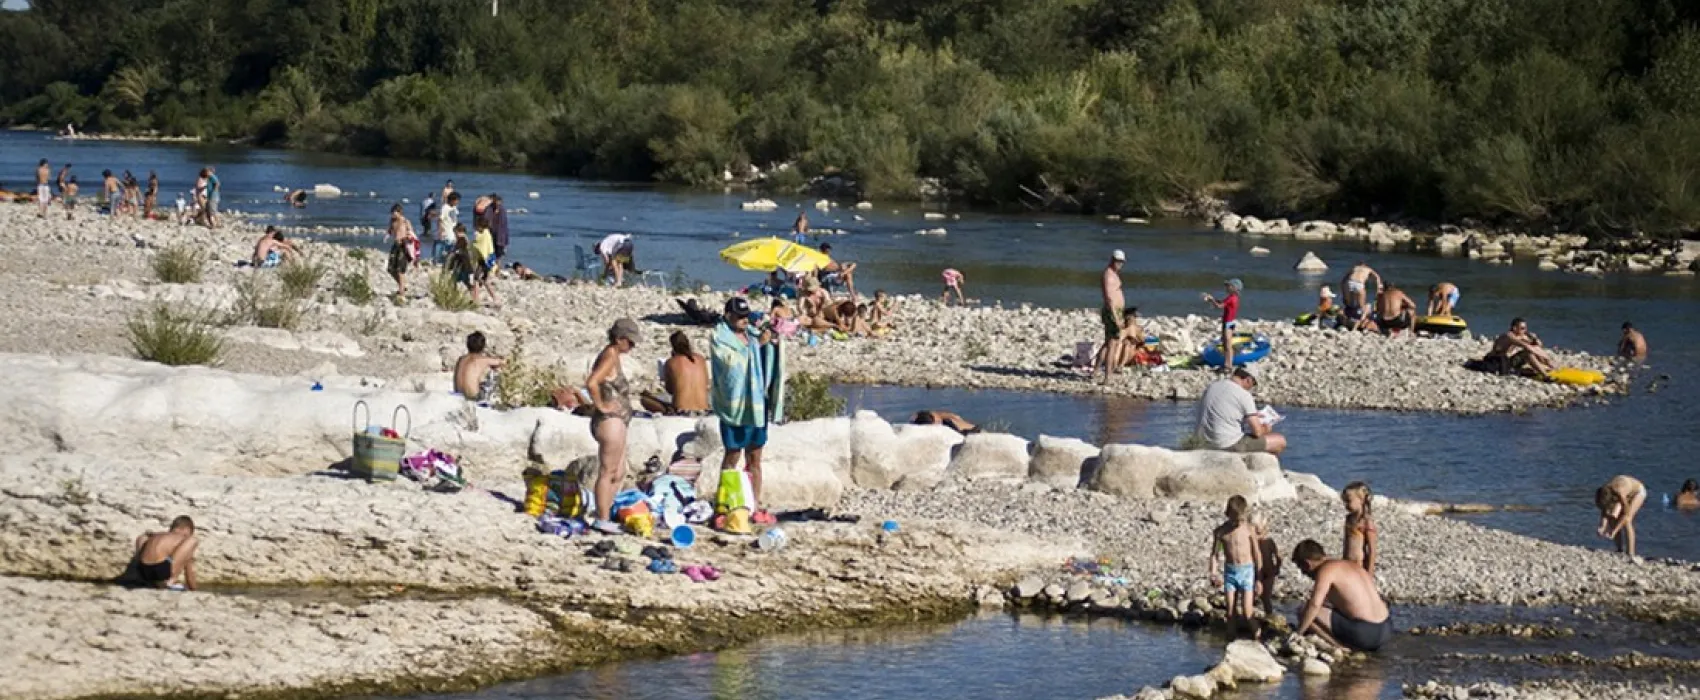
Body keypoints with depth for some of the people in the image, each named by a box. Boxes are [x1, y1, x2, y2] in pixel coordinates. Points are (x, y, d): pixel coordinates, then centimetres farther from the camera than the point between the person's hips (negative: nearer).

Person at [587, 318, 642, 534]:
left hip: (616, 423, 10)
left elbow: (596, 383, 28)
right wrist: (601, 406, -19)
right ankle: (602, 520, -1)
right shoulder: (610, 357, -16)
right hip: (610, 421, -10)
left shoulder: (612, 356, 14)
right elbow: (591, 383, -30)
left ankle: (603, 517, 21)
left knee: (618, 473, 16)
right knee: (607, 472, -5)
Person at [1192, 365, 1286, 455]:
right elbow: (1257, 431, -15)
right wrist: (1264, 429, 10)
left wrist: (1253, 415, 32)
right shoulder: (1244, 395, -14)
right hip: (1230, 445, -9)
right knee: (1280, 441, 4)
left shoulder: (1211, 387, 8)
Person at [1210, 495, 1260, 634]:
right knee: (1231, 613, 4)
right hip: (1229, 572, 3)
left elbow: (1256, 554, -2)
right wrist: (1213, 574, -9)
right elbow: (1214, 555, 5)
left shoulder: (1249, 529, -8)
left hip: (1247, 572, -3)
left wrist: (1258, 579, 0)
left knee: (1247, 614, -8)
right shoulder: (1220, 531, -2)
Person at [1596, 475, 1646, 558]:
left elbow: (1626, 515, -35)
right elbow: (1604, 513, -16)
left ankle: (1630, 554, -21)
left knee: (1627, 521, -22)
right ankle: (1620, 550, 10)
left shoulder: (1619, 493, -43)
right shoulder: (1603, 493, -27)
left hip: (1638, 491, -6)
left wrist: (1613, 532, -39)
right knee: (1612, 520, -5)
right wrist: (1602, 528, -33)